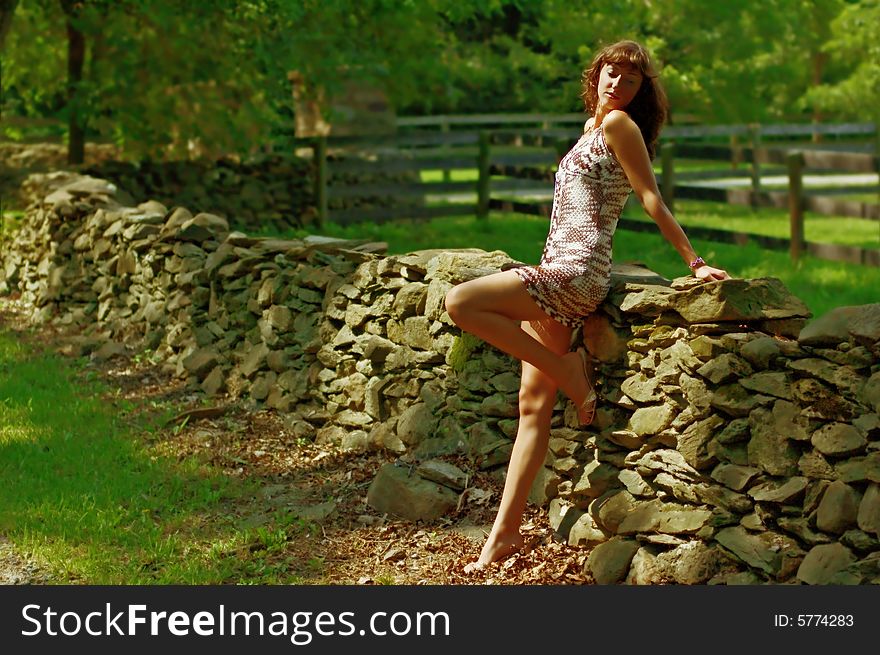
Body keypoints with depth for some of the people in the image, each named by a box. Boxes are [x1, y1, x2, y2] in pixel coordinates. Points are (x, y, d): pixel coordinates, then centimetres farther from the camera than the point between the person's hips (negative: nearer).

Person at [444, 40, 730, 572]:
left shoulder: (618, 123, -6)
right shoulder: (594, 126, 21)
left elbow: (652, 199, -8)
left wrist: (695, 262, -12)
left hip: (578, 271, -9)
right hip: (555, 274, 9)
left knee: (461, 302, -22)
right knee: (533, 405, 6)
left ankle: (568, 371, -9)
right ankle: (506, 532, 7)